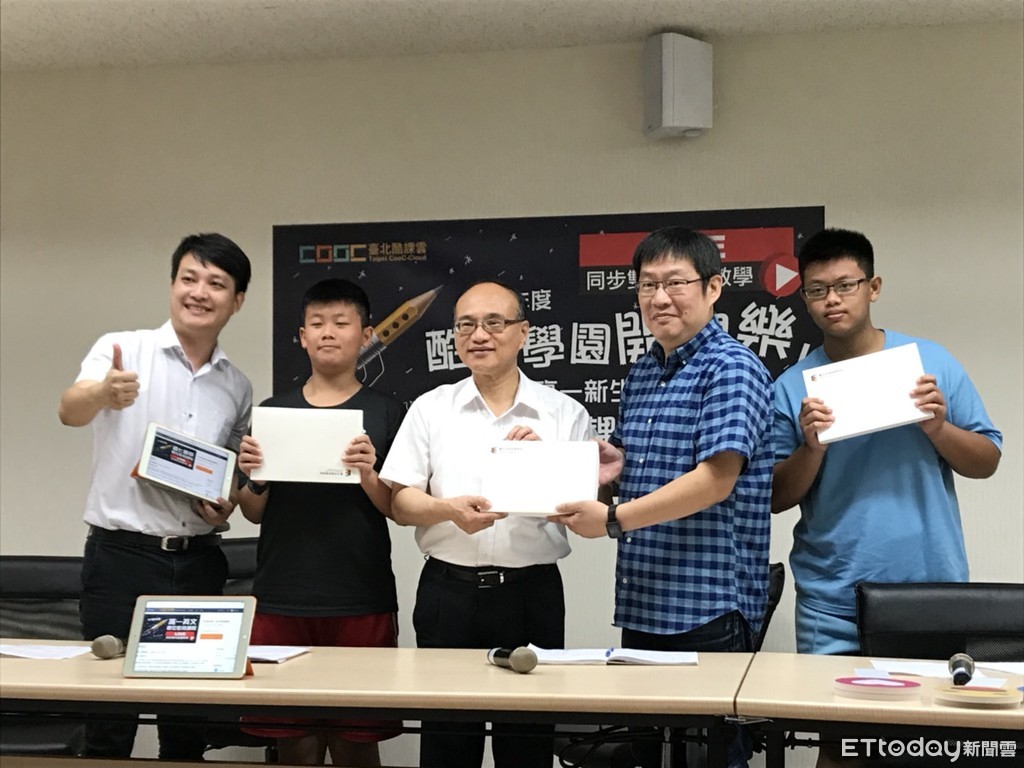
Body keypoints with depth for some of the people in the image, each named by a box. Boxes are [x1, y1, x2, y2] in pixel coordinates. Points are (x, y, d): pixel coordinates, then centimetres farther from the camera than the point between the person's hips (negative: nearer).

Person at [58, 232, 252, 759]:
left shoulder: (237, 387, 10)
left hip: (198, 562, 4)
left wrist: (227, 503, -2)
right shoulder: (122, 349, -4)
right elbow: (71, 410, -22)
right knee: (111, 715, 0)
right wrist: (104, 393, -45)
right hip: (121, 556, -4)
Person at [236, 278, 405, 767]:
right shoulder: (272, 412, 9)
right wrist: (252, 477, -8)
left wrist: (368, 475, -17)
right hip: (281, 600, 2)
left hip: (360, 604, -2)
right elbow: (254, 513, 12)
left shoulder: (385, 414, 2)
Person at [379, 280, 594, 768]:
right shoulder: (430, 409, 6)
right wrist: (450, 509, -17)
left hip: (533, 592, 0)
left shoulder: (565, 414, 4)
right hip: (448, 590, 1)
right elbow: (400, 503, 2)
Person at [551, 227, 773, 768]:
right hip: (641, 602, 8)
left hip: (708, 605, -7)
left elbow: (716, 478, -19)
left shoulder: (731, 368, -10)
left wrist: (614, 519, -20)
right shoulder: (640, 373, 14)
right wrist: (612, 464, 2)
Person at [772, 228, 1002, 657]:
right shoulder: (792, 388, 1)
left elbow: (986, 462, 5)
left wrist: (938, 429, -13)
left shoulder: (931, 362, 1)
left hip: (932, 593, 0)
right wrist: (811, 448, -16)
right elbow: (775, 499, 1)